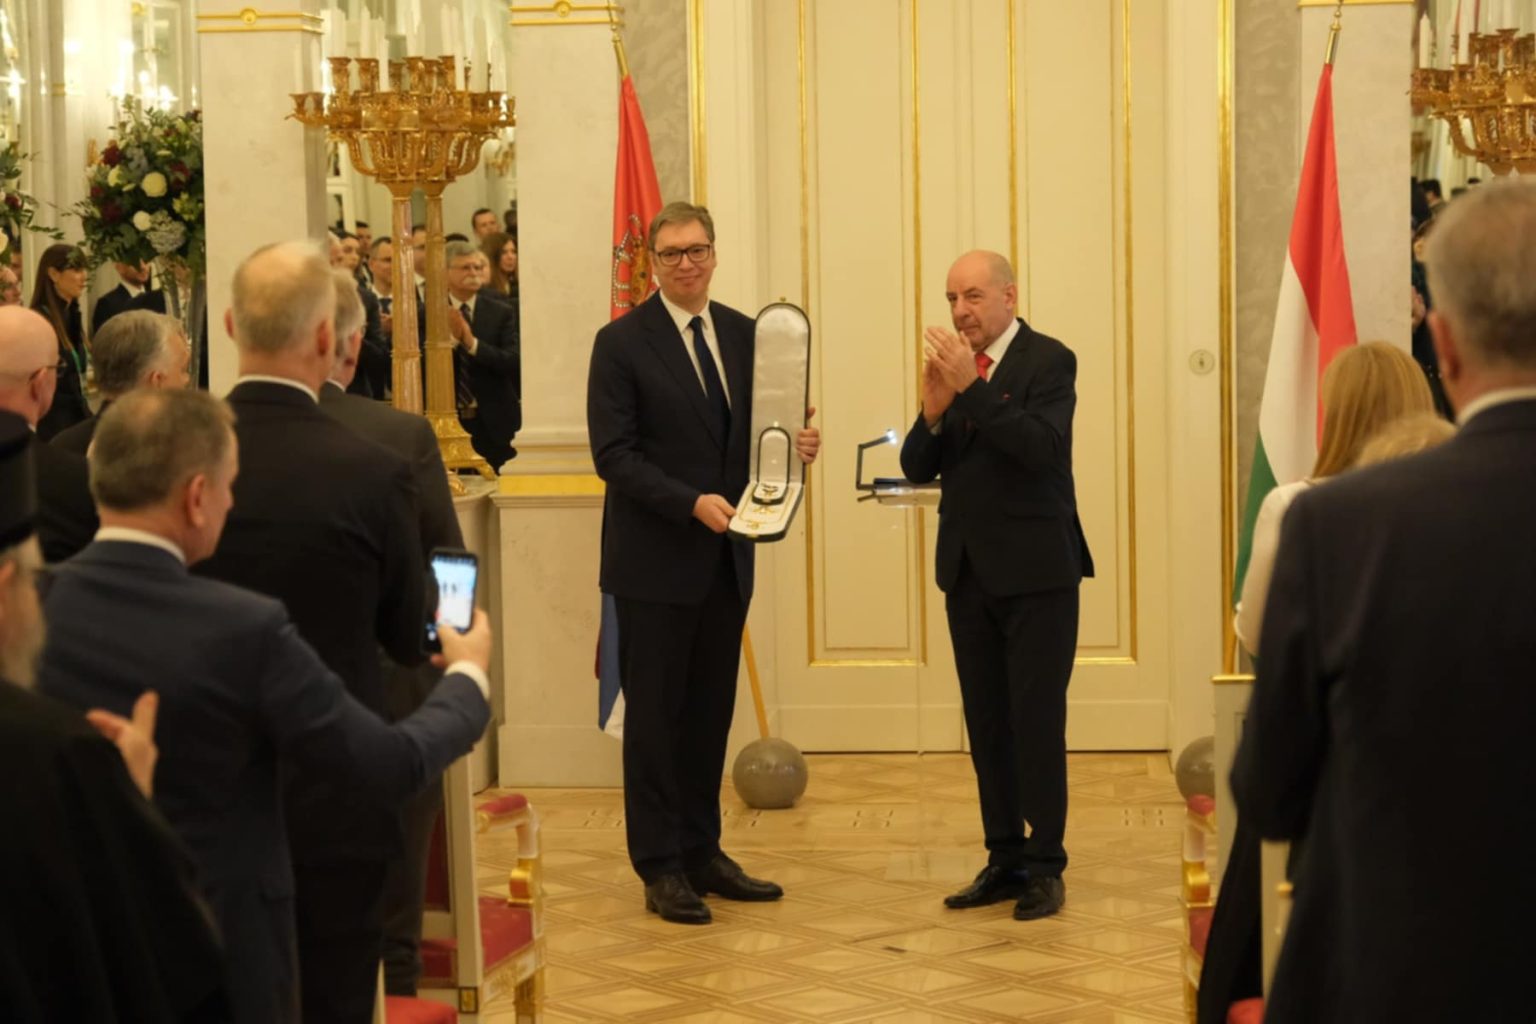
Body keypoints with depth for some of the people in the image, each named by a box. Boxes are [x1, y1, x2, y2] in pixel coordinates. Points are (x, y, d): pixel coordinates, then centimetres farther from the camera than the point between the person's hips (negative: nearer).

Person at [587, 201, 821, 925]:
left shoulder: (745, 335, 9)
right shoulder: (622, 343, -7)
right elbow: (613, 453, -13)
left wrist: (795, 444, -8)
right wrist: (692, 503, -22)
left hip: (726, 557, 6)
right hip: (656, 559, -5)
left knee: (711, 710, 12)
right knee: (655, 714, 2)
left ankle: (702, 852, 22)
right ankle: (660, 867, 8)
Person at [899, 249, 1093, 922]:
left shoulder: (1048, 361, -8)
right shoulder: (952, 367, 9)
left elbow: (1040, 445, -24)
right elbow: (917, 468, 5)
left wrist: (972, 388, -26)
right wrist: (933, 411, -13)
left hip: (1036, 570, -6)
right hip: (968, 570, 6)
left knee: (1037, 720, -4)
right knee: (987, 722, 9)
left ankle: (1045, 866, 2)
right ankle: (1005, 860, 17)